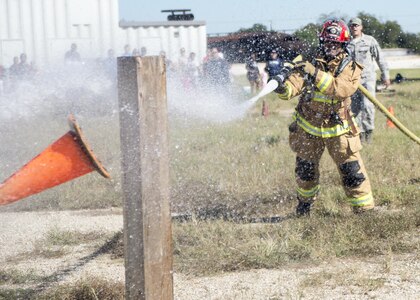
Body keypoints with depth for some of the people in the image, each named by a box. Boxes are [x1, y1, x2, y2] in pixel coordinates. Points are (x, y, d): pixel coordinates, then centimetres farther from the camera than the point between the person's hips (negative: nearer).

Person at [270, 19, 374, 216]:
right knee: (305, 171, 16)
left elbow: (341, 89, -31)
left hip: (338, 131, -2)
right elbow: (293, 85, -23)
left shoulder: (350, 68, -11)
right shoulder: (309, 64, -7)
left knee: (352, 172, -3)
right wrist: (283, 87, -46)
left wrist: (316, 74, -40)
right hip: (308, 129, 2)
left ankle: (365, 209, 10)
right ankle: (305, 202, 40)